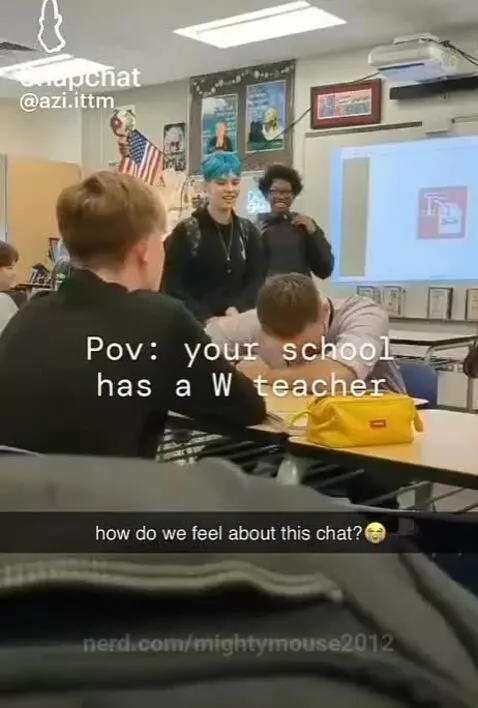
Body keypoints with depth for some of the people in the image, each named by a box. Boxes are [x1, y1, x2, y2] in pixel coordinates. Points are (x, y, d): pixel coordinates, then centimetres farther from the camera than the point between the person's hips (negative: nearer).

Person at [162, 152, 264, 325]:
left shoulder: (248, 231, 9)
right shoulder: (185, 231, -6)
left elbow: (257, 280, 5)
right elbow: (172, 286, -9)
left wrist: (237, 309, -13)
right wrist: (206, 318, -20)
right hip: (197, 322, -4)